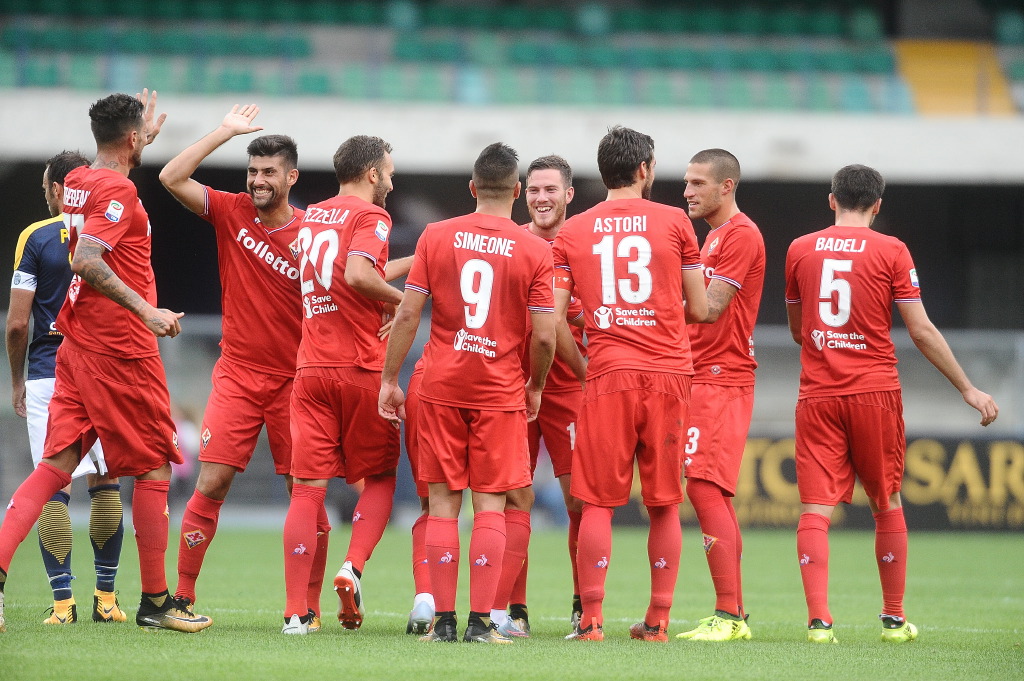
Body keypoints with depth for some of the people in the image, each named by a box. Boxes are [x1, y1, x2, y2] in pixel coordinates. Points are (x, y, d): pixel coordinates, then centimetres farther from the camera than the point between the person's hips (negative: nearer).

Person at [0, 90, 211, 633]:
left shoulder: (77, 182, 11)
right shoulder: (118, 191, -15)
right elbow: (86, 260, -27)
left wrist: (145, 135, 49)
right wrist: (144, 309, -29)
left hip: (77, 343, 8)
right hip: (122, 349, -8)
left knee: (57, 463, 4)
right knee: (154, 467, 3)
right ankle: (155, 601, 8)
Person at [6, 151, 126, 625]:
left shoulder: (36, 238, -5)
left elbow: (17, 323, -6)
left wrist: (17, 378, 7)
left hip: (49, 375, -3)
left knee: (53, 489, -1)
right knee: (105, 483, 11)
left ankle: (63, 602, -6)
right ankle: (106, 599, 10)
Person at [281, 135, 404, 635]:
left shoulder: (311, 217, 16)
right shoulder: (370, 215, -5)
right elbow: (357, 275, -21)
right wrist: (403, 298, -8)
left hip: (311, 368, 5)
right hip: (362, 368, -5)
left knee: (307, 489, 1)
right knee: (379, 476, 13)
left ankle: (296, 610, -5)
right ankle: (353, 567, -9)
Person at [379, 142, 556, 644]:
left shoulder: (436, 236, 1)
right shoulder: (535, 251, -3)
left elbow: (408, 314, -1)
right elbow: (544, 336, -5)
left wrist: (389, 379, 7)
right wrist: (536, 387, 12)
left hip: (441, 386, 1)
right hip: (500, 391, -1)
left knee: (443, 502, 5)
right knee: (490, 505, 2)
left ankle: (443, 620, 3)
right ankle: (481, 622, -3)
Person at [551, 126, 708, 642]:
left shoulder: (572, 232, 7)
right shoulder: (675, 222, 5)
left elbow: (552, 316, 0)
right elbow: (699, 309, 8)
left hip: (608, 373, 0)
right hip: (669, 373, 0)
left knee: (598, 502, 1)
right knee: (664, 504, 7)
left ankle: (591, 619, -5)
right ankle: (658, 619, 8)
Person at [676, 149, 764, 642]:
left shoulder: (741, 235, -10)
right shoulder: (715, 235, 21)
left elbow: (710, 307, -17)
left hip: (722, 379, -10)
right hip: (704, 376, 10)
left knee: (704, 487, -15)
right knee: (713, 494, 9)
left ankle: (726, 616, -17)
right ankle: (735, 615, 12)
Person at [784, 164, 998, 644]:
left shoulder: (799, 250, 7)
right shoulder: (891, 251, -2)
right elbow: (922, 332, -4)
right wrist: (968, 390, 3)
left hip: (817, 394, 1)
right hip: (875, 392, -1)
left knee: (815, 509, -2)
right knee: (887, 504, 13)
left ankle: (818, 619, -15)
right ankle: (894, 619, 18)